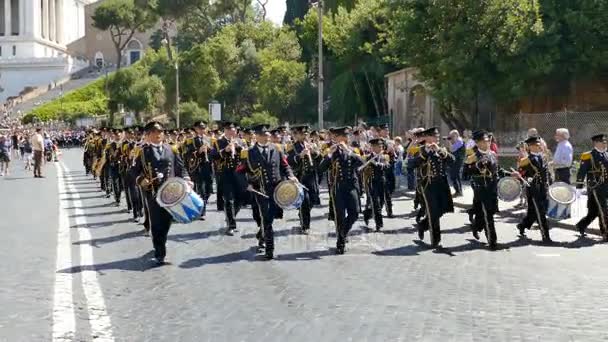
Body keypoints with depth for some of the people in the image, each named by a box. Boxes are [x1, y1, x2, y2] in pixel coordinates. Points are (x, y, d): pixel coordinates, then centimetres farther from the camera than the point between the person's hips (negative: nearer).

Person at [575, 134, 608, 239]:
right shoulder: (588, 156, -6)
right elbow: (581, 172, -7)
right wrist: (579, 187, -10)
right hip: (595, 187, -6)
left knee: (593, 211, 14)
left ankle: (581, 225, 33)